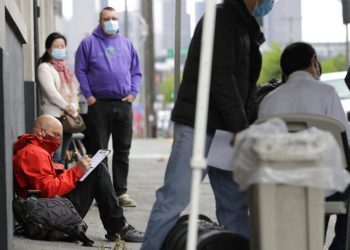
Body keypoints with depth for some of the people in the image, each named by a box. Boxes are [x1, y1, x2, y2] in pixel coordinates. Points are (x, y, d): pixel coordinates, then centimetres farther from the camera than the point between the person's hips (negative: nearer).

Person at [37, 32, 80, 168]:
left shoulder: (65, 68, 21)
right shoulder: (44, 67, -2)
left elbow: (74, 90, 15)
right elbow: (51, 92, -13)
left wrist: (73, 106, -2)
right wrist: (66, 106, -11)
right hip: (54, 115, -8)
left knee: (63, 157, 7)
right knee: (55, 157, -15)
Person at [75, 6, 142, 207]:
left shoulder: (126, 44, 13)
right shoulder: (89, 43, 3)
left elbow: (136, 71, 16)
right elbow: (81, 71, 0)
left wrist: (133, 92, 2)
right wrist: (88, 95, -7)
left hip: (124, 104, 3)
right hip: (99, 105, -3)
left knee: (123, 151, 5)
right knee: (99, 151, -1)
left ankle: (122, 192, 10)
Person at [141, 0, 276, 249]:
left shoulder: (247, 29, 20)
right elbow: (221, 78, -18)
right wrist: (241, 128, -18)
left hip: (226, 130, 9)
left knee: (235, 203, 7)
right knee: (175, 197, -10)